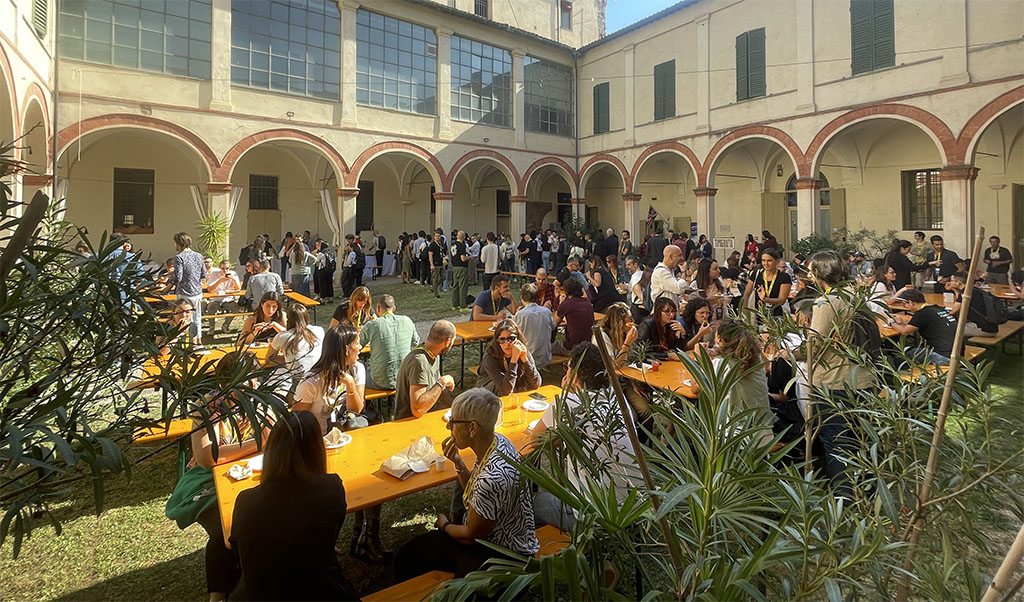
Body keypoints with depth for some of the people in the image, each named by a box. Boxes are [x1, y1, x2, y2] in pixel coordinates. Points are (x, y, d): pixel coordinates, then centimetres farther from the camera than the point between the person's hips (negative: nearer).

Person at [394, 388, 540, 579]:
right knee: (413, 550, 12)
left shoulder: (492, 477, -36)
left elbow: (472, 536, -19)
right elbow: (474, 491, 8)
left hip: (503, 555, -8)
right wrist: (458, 462, -8)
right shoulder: (498, 440, -9)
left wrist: (444, 525, 1)